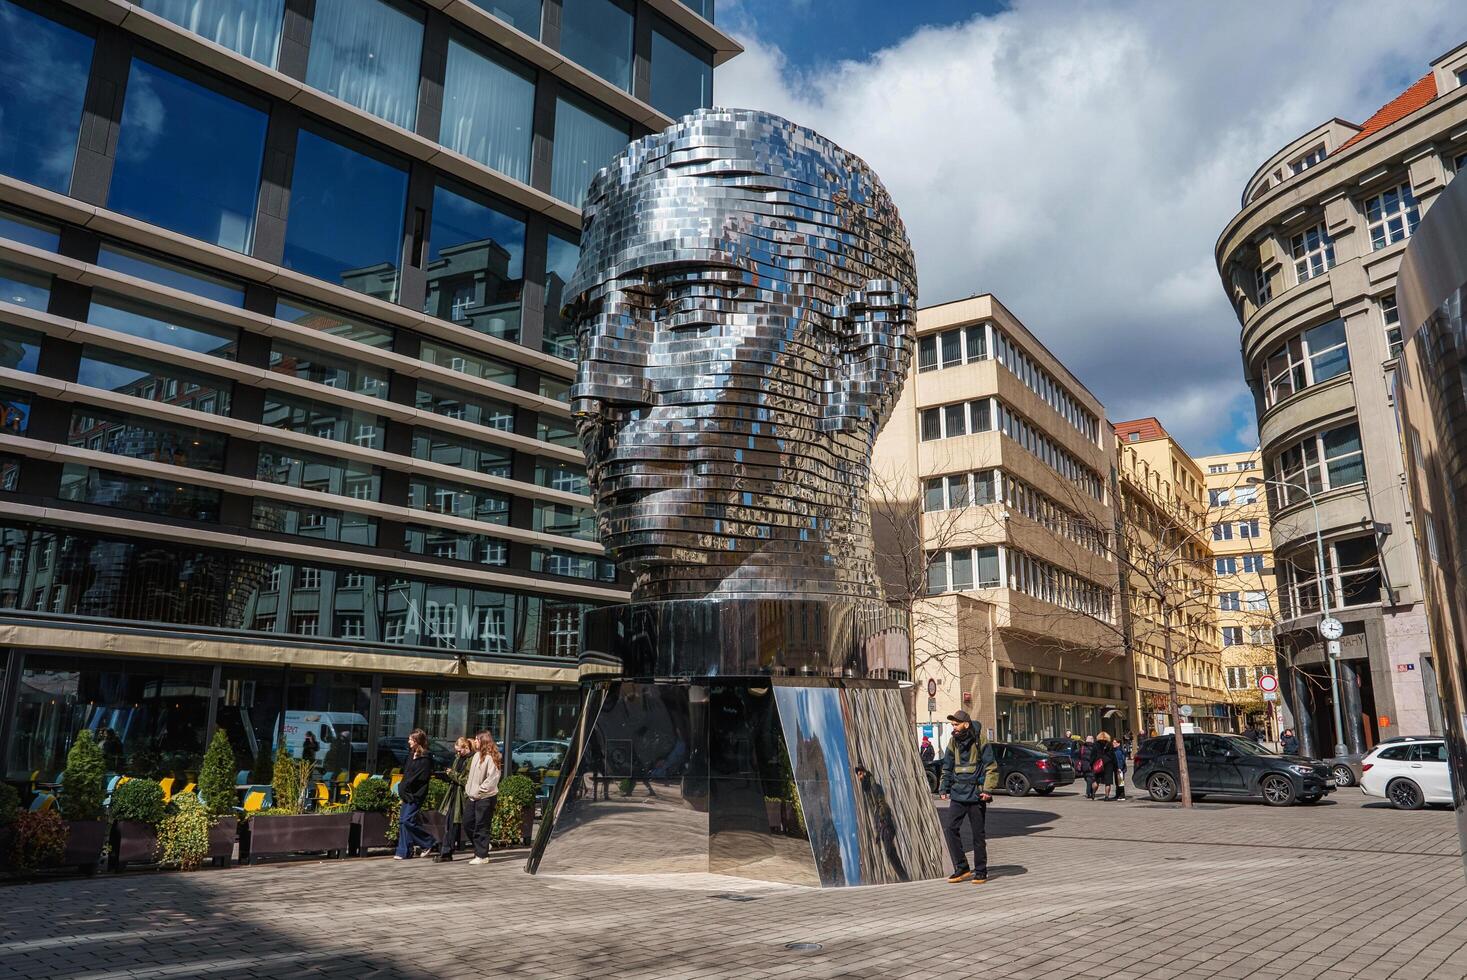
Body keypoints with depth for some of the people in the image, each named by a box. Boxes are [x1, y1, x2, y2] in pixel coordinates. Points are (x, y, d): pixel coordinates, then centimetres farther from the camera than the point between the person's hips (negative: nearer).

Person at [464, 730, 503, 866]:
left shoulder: (490, 758, -15)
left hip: (485, 797, -9)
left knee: (482, 826, -2)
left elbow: (492, 778, -19)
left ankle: (482, 856, 6)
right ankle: (485, 844, 28)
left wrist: (479, 791, -17)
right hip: (473, 797, 9)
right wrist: (468, 790, 10)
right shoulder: (477, 755, 11)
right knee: (468, 822, 12)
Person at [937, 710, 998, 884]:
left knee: (978, 834, 3)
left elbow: (991, 768, -7)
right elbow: (947, 768, 17)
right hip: (958, 794, 5)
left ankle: (980, 871, 16)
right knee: (950, 829, -5)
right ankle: (961, 868, 6)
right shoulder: (953, 743, 8)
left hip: (976, 796, -4)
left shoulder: (980, 742, -7)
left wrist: (988, 790, -16)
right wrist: (944, 788, 9)